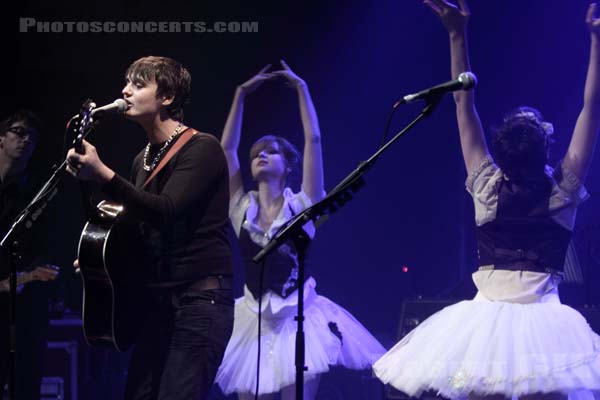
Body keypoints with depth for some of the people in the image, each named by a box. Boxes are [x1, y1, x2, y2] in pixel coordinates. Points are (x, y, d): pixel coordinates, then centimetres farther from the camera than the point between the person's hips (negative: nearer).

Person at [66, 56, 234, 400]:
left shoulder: (202, 149, -9)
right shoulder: (143, 160, 16)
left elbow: (166, 211, -23)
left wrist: (103, 175, -30)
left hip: (200, 299, -8)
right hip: (156, 300, 8)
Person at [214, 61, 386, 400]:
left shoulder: (301, 204, 2)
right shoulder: (242, 208, 8)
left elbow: (314, 140, -2)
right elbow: (228, 147, 7)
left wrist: (301, 88, 0)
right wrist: (241, 94, 8)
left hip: (297, 318, -3)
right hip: (254, 321, 3)